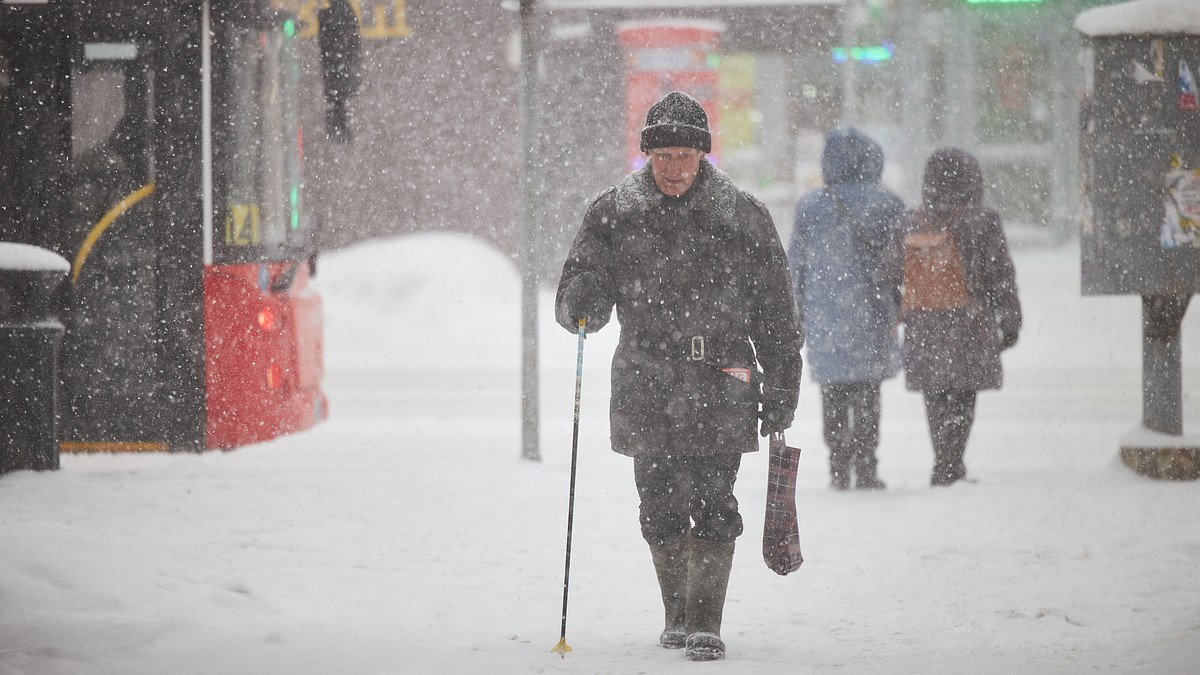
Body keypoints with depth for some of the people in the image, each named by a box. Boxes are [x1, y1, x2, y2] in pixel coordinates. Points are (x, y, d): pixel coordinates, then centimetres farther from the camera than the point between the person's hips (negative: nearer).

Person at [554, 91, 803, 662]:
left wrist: (780, 391, 6)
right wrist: (582, 306, -18)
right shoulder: (614, 215, 4)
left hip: (721, 385, -1)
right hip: (646, 389, 1)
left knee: (712, 506, -8)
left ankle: (704, 623, -3)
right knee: (661, 507, 6)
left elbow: (775, 315, 8)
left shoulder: (742, 217, 3)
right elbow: (579, 301, 6)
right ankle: (678, 614, 22)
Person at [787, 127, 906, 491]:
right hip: (869, 312, -1)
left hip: (823, 315, 1)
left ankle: (839, 469, 7)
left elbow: (796, 264, 4)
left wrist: (797, 313, 13)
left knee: (833, 396, 10)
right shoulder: (885, 205, -5)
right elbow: (899, 264, -2)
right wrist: (895, 310, 8)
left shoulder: (809, 206, 0)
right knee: (867, 393, 6)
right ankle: (865, 470, 3)